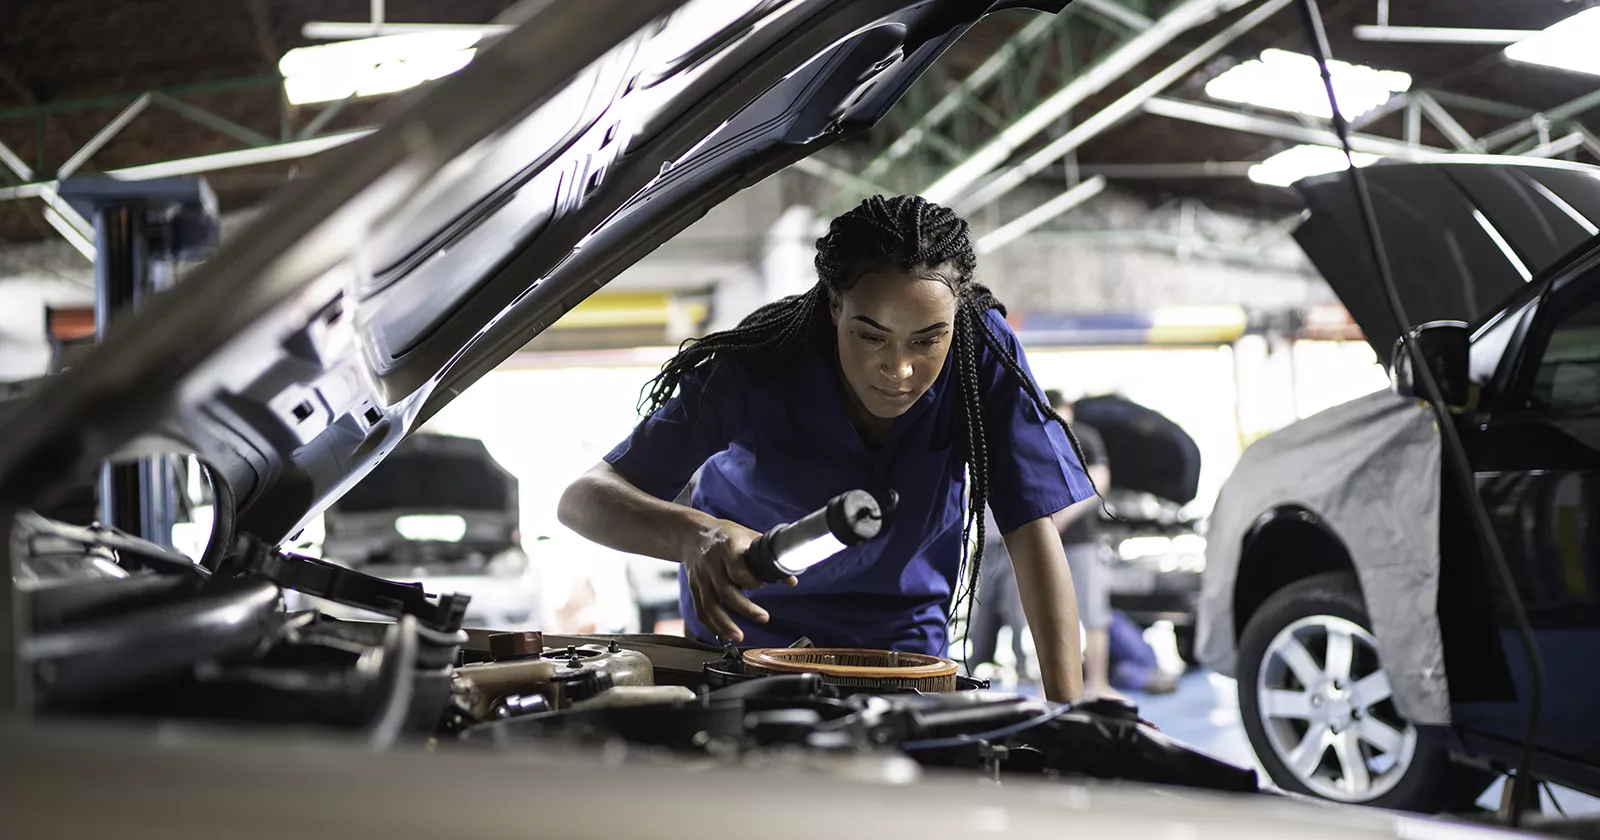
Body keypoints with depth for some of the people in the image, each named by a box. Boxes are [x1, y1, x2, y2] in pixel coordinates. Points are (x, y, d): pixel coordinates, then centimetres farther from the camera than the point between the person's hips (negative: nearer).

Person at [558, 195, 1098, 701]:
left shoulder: (985, 355, -22)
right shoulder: (755, 373, -26)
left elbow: (1034, 531, -21)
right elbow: (582, 500, -29)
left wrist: (1069, 711, -31)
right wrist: (696, 534, -51)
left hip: (905, 648, 1)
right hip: (750, 641, -1)